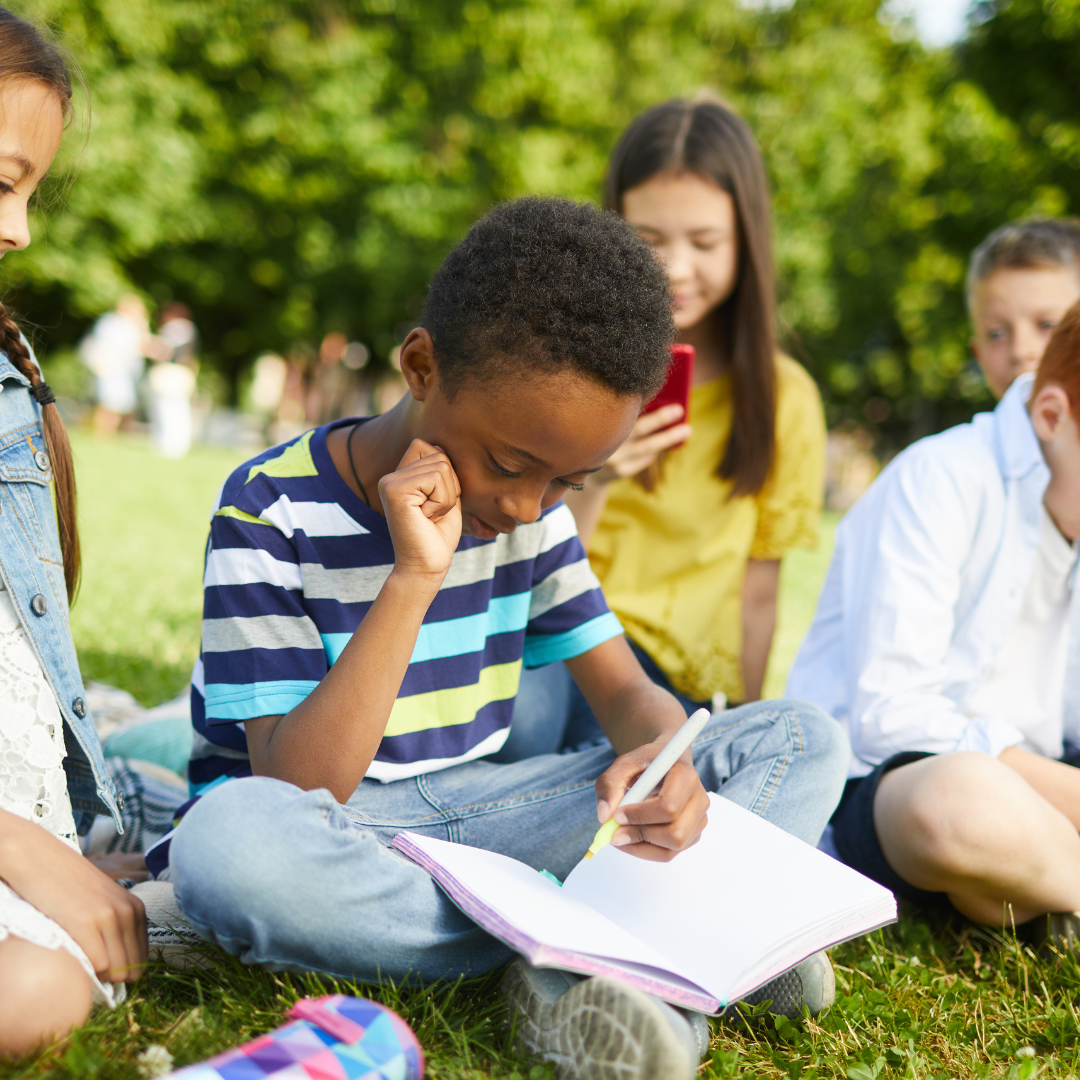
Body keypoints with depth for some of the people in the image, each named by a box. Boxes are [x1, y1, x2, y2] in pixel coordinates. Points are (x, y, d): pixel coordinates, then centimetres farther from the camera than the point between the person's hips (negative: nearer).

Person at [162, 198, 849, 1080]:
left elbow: (626, 690, 2)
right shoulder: (272, 512, -15)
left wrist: (664, 753, -23)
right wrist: (413, 579, -29)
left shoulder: (532, 508, 1)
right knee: (231, 843, -43)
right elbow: (295, 792, -22)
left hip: (474, 810, 5)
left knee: (804, 741, -7)